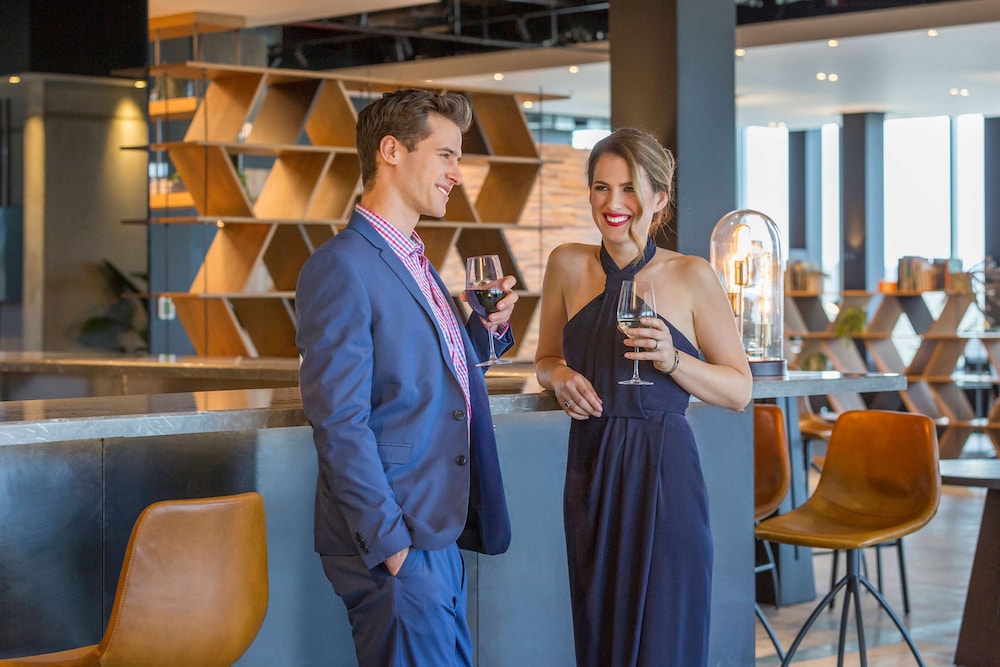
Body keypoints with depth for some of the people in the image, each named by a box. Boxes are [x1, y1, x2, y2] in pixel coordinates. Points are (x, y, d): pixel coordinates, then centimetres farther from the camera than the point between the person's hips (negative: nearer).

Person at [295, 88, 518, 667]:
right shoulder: (341, 267, -14)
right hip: (394, 548, -9)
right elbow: (339, 424, -18)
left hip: (441, 540, 9)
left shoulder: (415, 262, 17)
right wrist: (390, 544, -19)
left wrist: (489, 326, 7)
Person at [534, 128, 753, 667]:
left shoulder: (691, 277, -4)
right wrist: (559, 377, -3)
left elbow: (739, 390, 0)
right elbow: (546, 358, 19)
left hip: (662, 475, -3)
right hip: (590, 470, 4)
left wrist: (671, 360, -15)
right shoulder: (568, 266, 6)